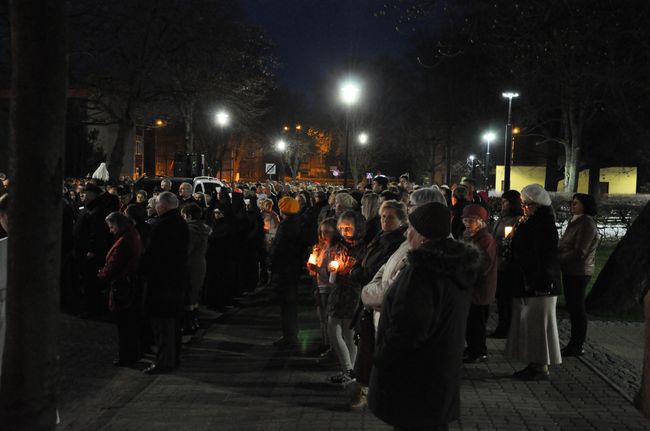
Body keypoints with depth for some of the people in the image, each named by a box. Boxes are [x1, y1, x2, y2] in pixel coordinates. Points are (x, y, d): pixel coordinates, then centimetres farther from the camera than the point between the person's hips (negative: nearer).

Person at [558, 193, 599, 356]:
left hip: (579, 272, -9)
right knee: (572, 307, 13)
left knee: (577, 308, -2)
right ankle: (574, 344, 21)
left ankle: (577, 346, 7)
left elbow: (579, 252, -19)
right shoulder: (575, 221, 15)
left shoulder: (587, 224, -14)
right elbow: (566, 246, 16)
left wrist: (558, 259, -14)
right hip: (570, 271, 9)